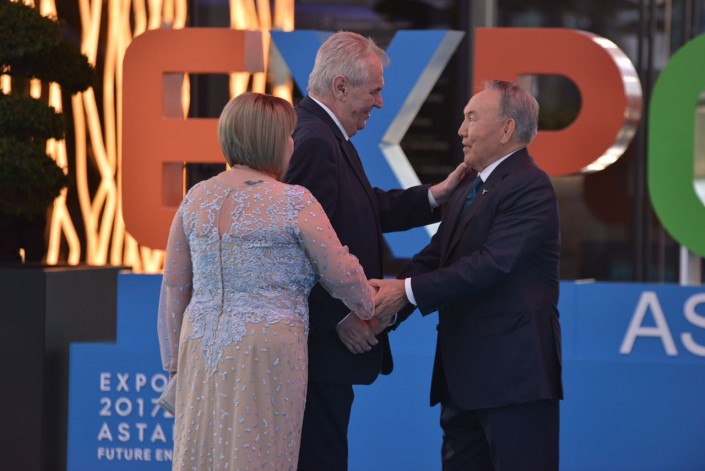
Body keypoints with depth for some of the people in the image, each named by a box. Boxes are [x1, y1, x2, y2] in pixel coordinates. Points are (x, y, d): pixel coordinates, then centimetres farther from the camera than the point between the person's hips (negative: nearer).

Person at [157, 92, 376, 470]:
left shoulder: (196, 199, 7)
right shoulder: (294, 202, -7)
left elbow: (174, 287, 11)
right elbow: (341, 275, -1)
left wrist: (175, 362, 18)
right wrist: (366, 309, 19)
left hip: (202, 346, 5)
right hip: (265, 351, -5)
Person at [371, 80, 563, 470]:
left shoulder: (529, 187, -13)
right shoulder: (468, 189, 18)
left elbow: (492, 264, -23)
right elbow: (434, 257, 8)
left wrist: (408, 291, -23)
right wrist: (388, 305, -9)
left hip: (513, 369, -10)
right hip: (464, 372, 10)